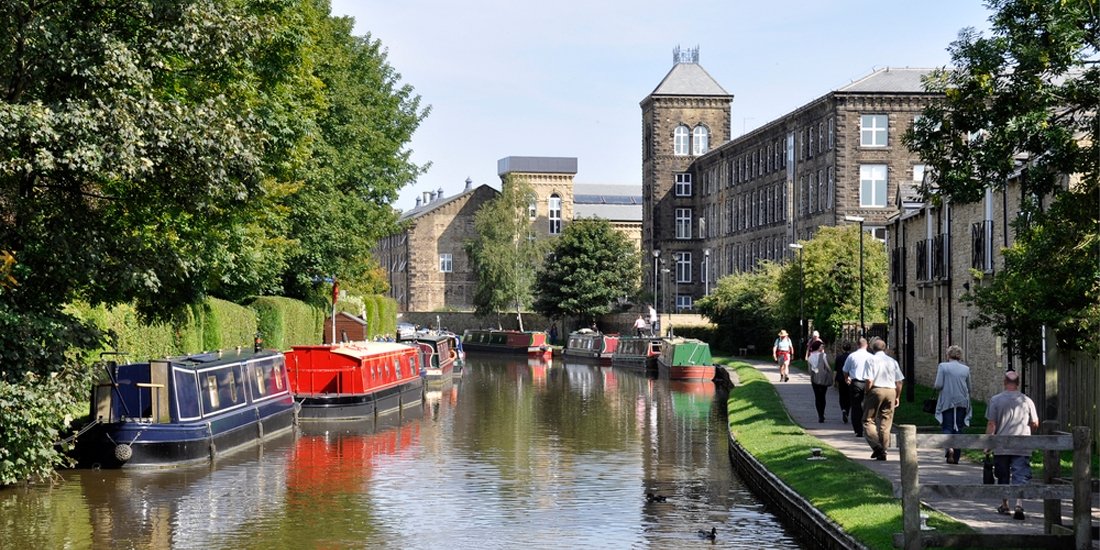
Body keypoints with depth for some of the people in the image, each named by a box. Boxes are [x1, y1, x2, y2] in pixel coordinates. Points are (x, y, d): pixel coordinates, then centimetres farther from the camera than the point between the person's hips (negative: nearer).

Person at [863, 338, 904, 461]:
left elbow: (869, 380, -12)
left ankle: (876, 446, -16)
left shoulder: (871, 360, -3)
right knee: (886, 422, 9)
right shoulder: (892, 361, 10)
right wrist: (897, 397, 17)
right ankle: (882, 452, 9)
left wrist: (866, 394, -1)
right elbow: (899, 381, 9)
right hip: (891, 391, 4)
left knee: (868, 420, 4)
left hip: (876, 391, -4)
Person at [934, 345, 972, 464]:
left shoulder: (942, 366, -4)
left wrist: (935, 386, 12)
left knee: (947, 427, 3)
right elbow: (969, 388, 12)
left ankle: (949, 447, -26)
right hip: (962, 403, 3)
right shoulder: (966, 369, 5)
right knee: (958, 428, 9)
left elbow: (938, 385, -10)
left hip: (947, 402, -3)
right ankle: (956, 457, 10)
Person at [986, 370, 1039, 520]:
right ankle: (1019, 505, -18)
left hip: (1001, 447, 0)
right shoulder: (1027, 401, 1)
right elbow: (1035, 424, 8)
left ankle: (1004, 506, 26)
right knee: (1021, 477, -2)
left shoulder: (995, 400, -3)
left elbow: (991, 425, -5)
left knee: (1003, 477, 15)